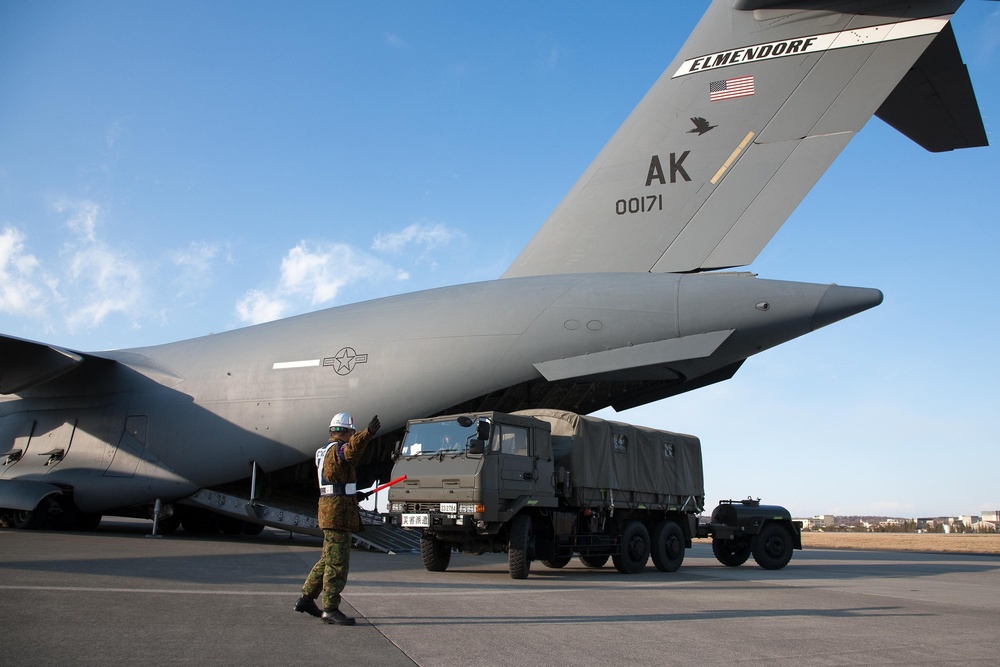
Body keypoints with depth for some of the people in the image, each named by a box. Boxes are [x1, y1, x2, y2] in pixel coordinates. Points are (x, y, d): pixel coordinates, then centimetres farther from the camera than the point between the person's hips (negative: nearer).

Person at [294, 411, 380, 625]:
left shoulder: (324, 451, 19)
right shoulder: (336, 450, -12)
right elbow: (351, 450, -38)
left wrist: (353, 495, 37)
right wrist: (368, 434, -54)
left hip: (330, 510, 10)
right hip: (337, 511, -10)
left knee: (328, 559, 18)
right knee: (338, 562, -7)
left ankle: (306, 598, 24)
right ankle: (330, 609, -5)